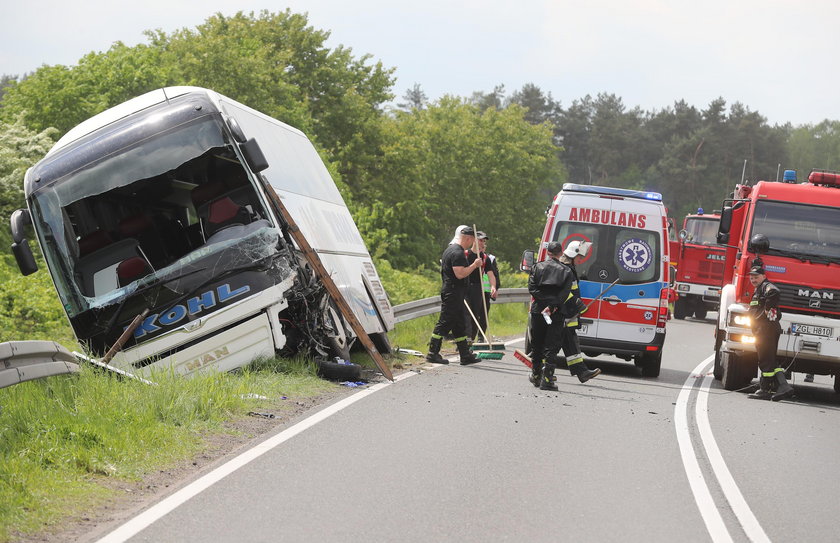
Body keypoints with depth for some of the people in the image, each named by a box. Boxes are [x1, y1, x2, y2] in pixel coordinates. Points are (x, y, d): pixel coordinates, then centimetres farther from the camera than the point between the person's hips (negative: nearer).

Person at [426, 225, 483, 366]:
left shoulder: (450, 249, 17)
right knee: (445, 323, -8)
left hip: (449, 292, 11)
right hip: (453, 294, -11)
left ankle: (465, 355, 15)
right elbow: (460, 274, -25)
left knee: (459, 325, 11)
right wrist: (474, 265, -16)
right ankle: (433, 353, -5)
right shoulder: (458, 253, -17)